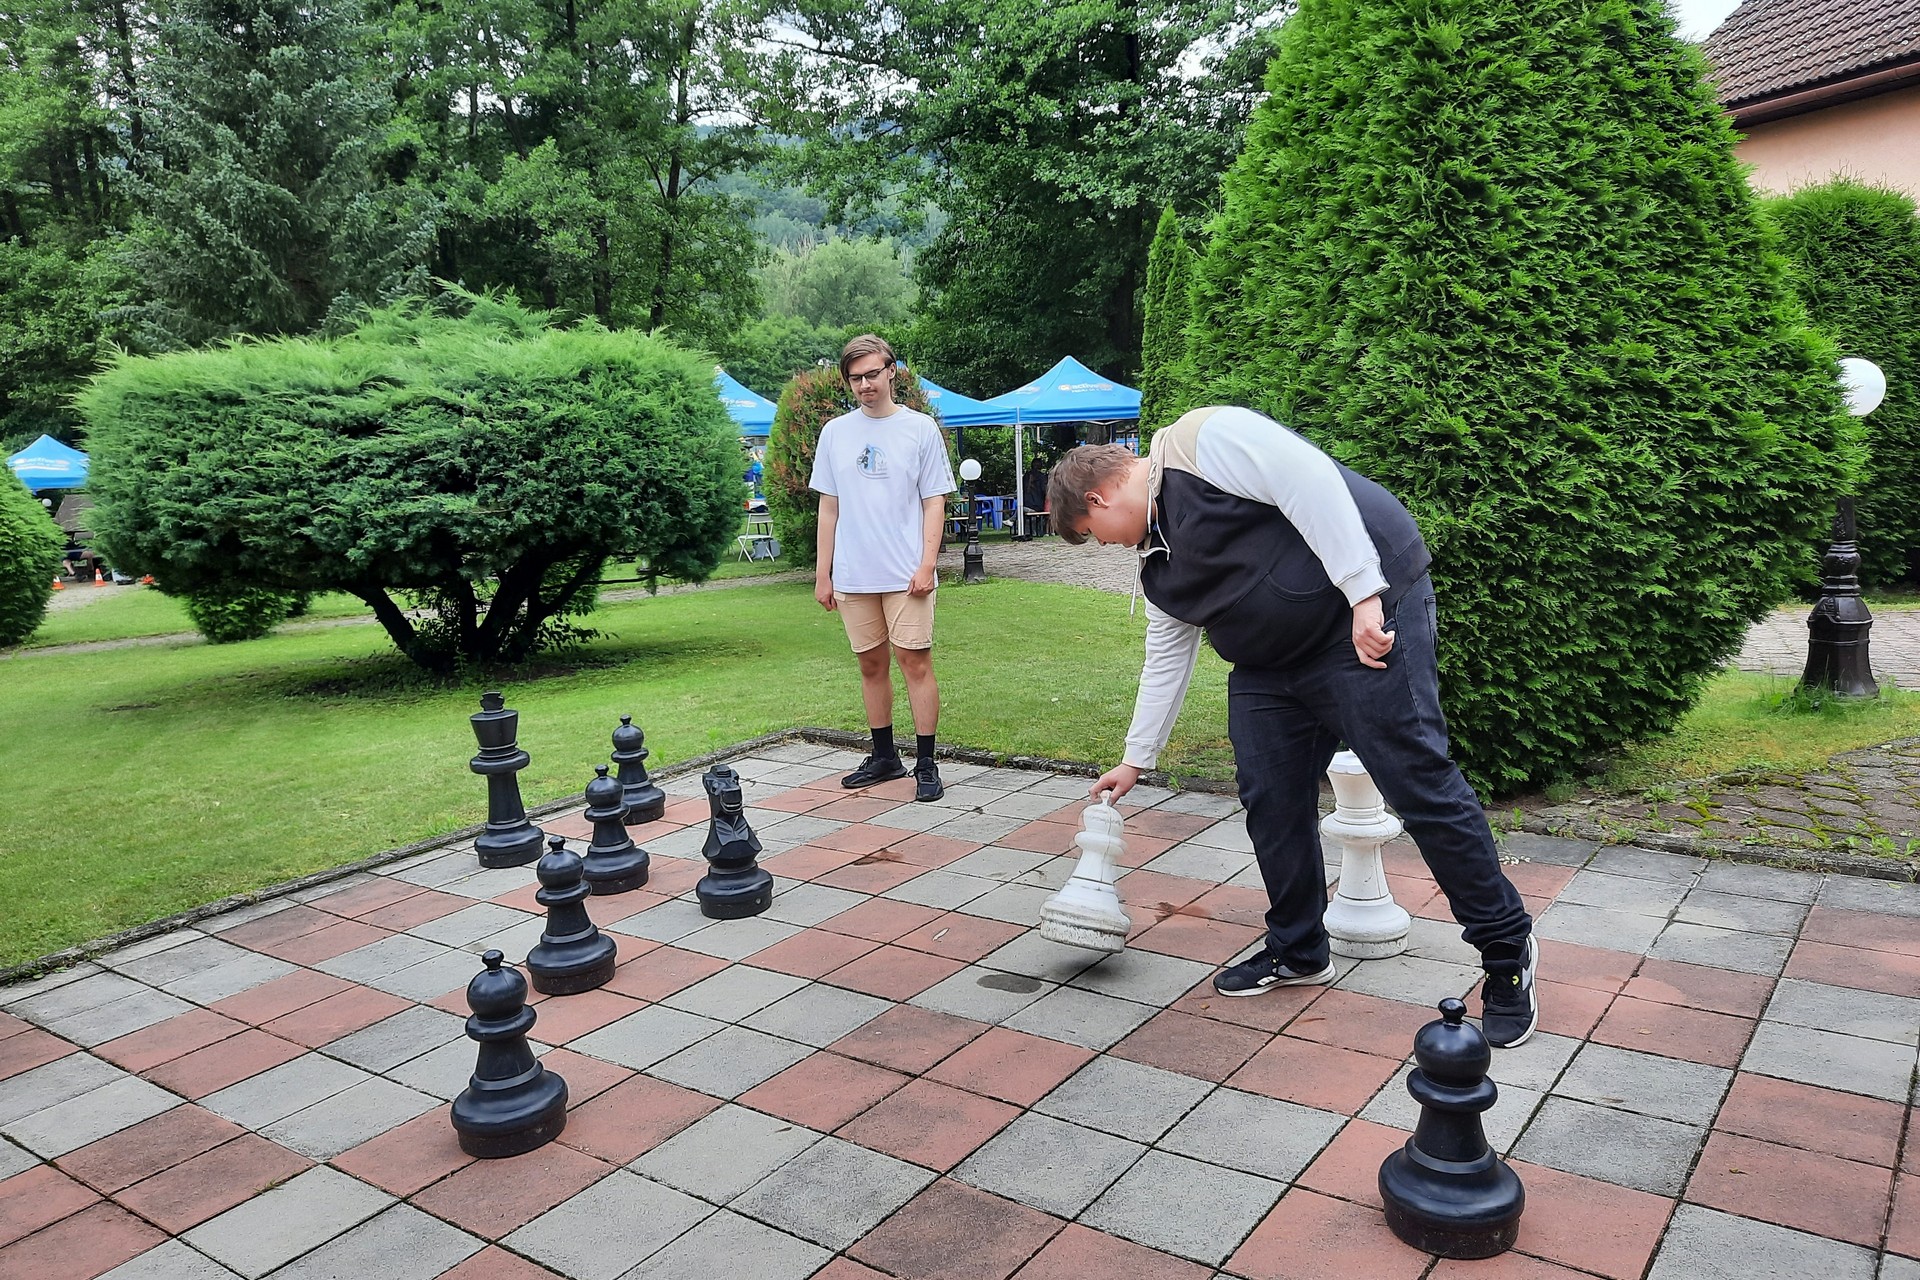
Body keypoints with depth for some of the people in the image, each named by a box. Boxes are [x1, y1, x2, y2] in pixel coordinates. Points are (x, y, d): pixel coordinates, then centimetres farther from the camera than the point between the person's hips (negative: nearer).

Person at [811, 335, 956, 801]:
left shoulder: (921, 428, 2)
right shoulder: (834, 433, 10)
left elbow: (934, 503, 0)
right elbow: (828, 506, 12)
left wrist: (926, 564, -10)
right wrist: (822, 573, 8)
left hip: (906, 574, -3)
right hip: (852, 575, 3)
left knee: (916, 661, -5)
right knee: (871, 664, 11)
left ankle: (926, 764, 2)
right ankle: (884, 756, 23)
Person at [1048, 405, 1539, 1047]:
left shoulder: (1199, 439, -12)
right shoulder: (1159, 565, 16)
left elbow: (1309, 481, -22)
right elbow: (1166, 662, 22)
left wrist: (1363, 595, -25)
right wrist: (1136, 760, 27)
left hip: (1368, 615, -9)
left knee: (1420, 785, -7)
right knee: (1270, 799, 7)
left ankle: (1507, 951, 9)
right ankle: (1298, 952, 24)